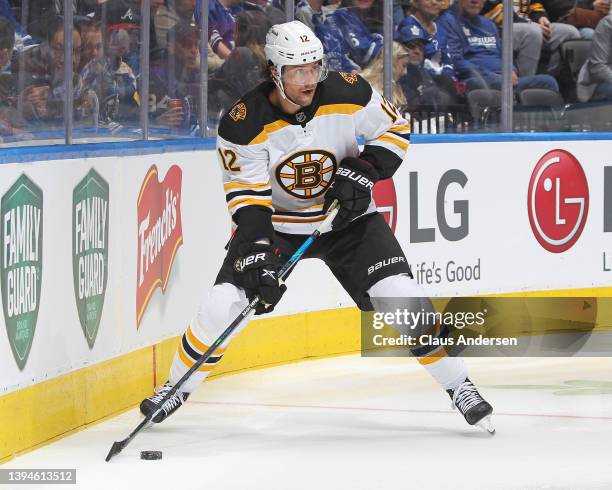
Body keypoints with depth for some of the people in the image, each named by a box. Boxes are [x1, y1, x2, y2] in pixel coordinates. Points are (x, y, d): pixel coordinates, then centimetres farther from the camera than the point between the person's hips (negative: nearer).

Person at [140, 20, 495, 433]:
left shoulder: (347, 94, -18)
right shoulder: (245, 124, -22)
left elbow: (395, 131, -4)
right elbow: (248, 196, -19)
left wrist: (363, 172, -19)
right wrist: (255, 254, -30)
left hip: (347, 217, 0)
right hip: (275, 223, 0)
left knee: (401, 297, -16)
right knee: (224, 303, -12)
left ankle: (457, 384, 1)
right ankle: (178, 388, 11)